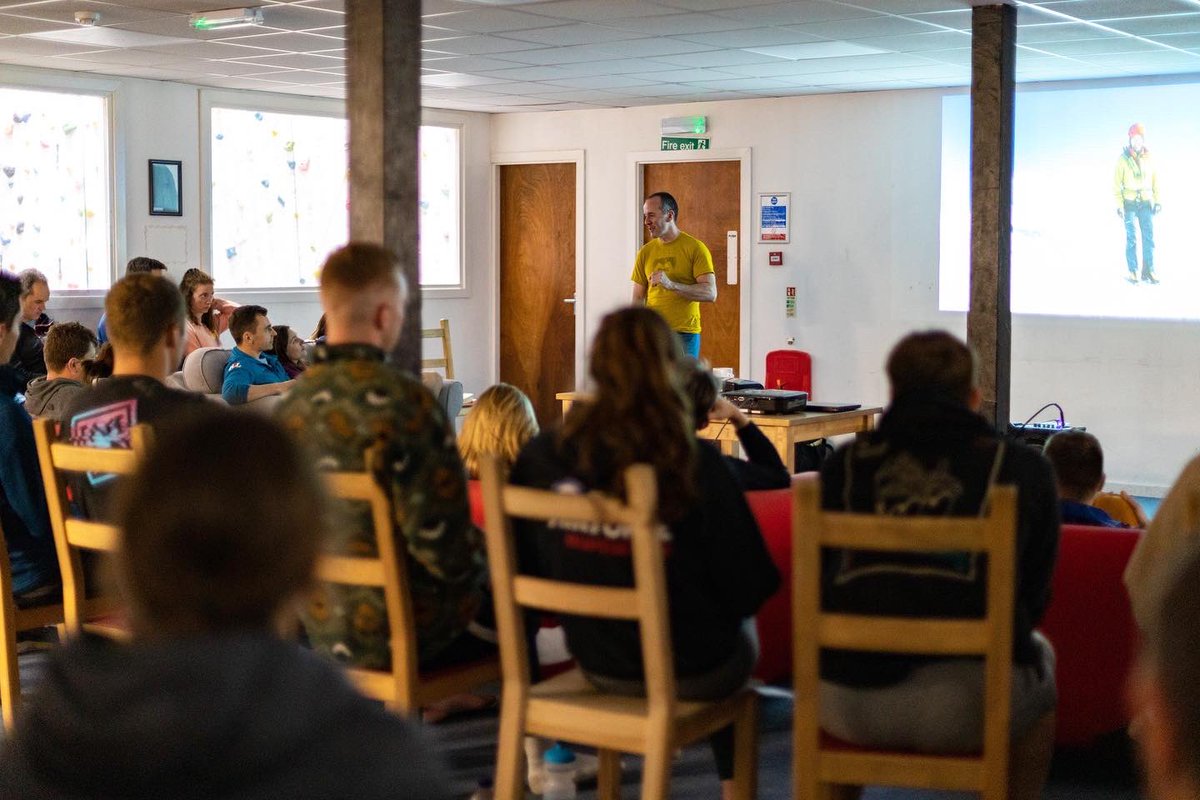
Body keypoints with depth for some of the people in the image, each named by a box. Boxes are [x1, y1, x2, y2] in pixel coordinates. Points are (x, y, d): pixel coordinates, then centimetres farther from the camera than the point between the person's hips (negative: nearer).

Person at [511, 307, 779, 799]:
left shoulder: (542, 457, -14)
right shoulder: (697, 465, -23)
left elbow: (526, 570, -1)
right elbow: (748, 589, -15)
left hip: (596, 663, 4)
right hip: (692, 671, -3)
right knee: (743, 630, 33)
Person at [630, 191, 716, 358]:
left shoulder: (695, 248, -2)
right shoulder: (646, 252, 11)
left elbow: (710, 294, -10)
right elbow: (638, 298, 12)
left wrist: (671, 284, -22)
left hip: (684, 334, -3)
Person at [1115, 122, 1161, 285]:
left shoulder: (1148, 159, 5)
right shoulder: (1123, 159, -3)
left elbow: (1155, 181, 10)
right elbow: (1117, 183, -3)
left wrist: (1157, 201, 3)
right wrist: (1119, 204, -9)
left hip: (1146, 203, 2)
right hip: (1129, 203, -2)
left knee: (1149, 236, -3)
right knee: (1131, 238, -5)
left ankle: (1148, 270, 1)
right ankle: (1133, 272, -1)